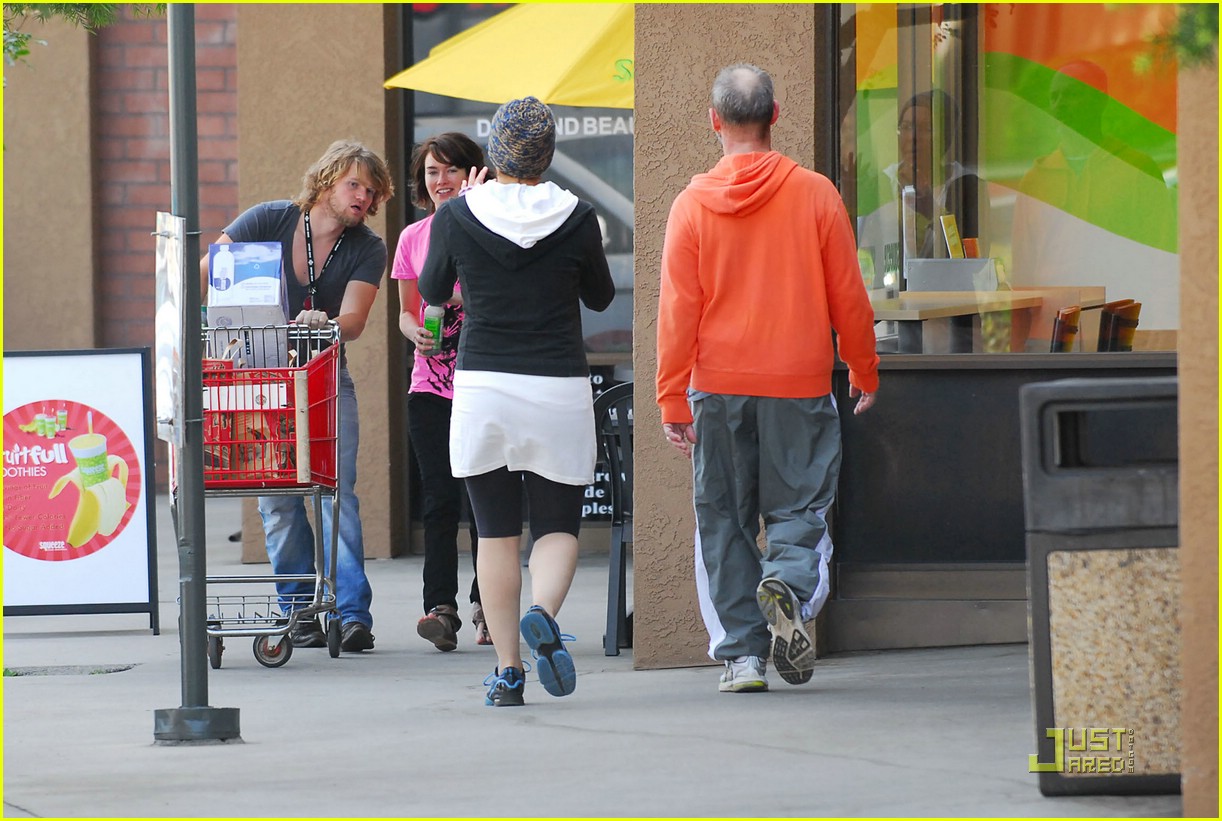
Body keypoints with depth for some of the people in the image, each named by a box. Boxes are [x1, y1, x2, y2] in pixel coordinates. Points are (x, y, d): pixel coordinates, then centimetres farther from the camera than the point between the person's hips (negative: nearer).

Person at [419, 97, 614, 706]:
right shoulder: (576, 219, -6)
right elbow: (600, 297, 10)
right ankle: (543, 614, -21)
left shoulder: (456, 217, -5)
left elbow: (433, 293, 12)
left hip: (482, 385, 1)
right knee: (557, 526, 9)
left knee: (496, 533, 9)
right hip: (559, 391, 0)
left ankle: (508, 672, 5)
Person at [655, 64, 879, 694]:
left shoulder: (693, 203, -3)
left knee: (724, 521, 9)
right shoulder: (816, 194, -3)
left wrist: (672, 400, 1)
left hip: (718, 387, 1)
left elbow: (677, 310, -3)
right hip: (800, 383, 0)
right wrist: (864, 373, 15)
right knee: (799, 507, 7)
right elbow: (848, 296, 2)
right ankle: (789, 584, -25)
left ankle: (741, 653, 3)